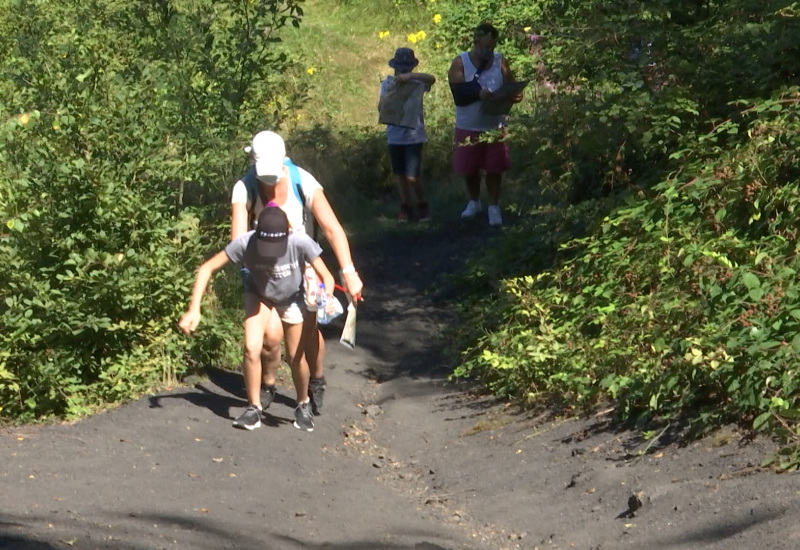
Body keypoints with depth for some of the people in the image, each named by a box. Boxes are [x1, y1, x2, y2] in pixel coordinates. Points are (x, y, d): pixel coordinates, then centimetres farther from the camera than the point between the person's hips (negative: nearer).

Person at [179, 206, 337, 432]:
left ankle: (303, 405, 33)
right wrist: (194, 309, -37)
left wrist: (327, 299, -52)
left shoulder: (300, 243, -38)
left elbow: (326, 277, -29)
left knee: (296, 357, 6)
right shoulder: (245, 243, -37)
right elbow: (207, 268, -28)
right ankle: (254, 408, 2)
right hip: (259, 295, 0)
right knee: (251, 348, -17)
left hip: (291, 298, 0)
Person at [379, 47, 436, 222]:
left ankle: (422, 205, 15)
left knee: (412, 176, -7)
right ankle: (405, 207, 26)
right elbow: (381, 107, -4)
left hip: (414, 136, -3)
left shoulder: (416, 82, -4)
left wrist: (410, 76, -36)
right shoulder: (387, 83, 3)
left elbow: (432, 79, -25)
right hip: (394, 136, 3)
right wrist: (389, 95, -23)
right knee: (400, 174, 11)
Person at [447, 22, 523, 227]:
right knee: (469, 168, 11)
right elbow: (458, 94, -19)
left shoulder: (500, 61, -3)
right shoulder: (460, 63, -9)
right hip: (468, 127, 0)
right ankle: (474, 202, 32)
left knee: (494, 168, 3)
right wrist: (478, 93, -36)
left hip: (495, 126, 1)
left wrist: (515, 95, -25)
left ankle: (494, 207, 15)